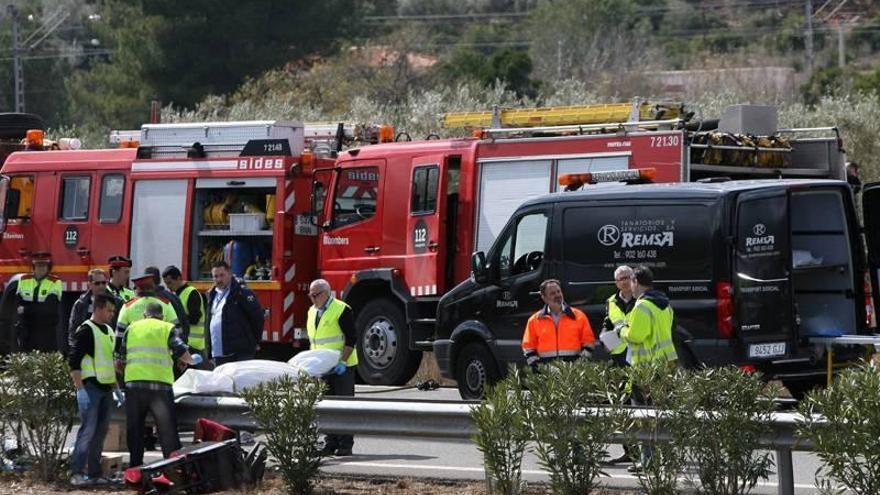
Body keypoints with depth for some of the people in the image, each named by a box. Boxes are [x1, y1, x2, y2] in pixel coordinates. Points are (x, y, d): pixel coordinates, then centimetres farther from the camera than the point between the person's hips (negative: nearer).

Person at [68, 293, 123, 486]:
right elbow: (73, 362, -15)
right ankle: (76, 473, -11)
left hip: (106, 388, 8)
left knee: (100, 432, 8)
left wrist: (116, 388, 24)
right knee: (88, 430, -12)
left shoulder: (109, 331, 17)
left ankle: (94, 474, 13)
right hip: (90, 387, -8)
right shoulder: (85, 331, -10)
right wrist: (80, 389, -21)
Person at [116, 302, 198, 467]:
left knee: (134, 429, 12)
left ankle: (135, 465, 13)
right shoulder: (168, 328, 6)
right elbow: (182, 353, -5)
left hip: (133, 382, 2)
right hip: (161, 384, -2)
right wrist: (193, 361, 16)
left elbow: (119, 360, 16)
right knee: (167, 429, 1)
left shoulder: (131, 328, 15)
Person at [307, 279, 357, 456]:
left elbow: (351, 339, -13)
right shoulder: (312, 312, 13)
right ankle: (330, 443, 12)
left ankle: (345, 445, -1)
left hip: (341, 368, -7)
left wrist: (342, 361, -20)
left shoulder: (341, 310, -10)